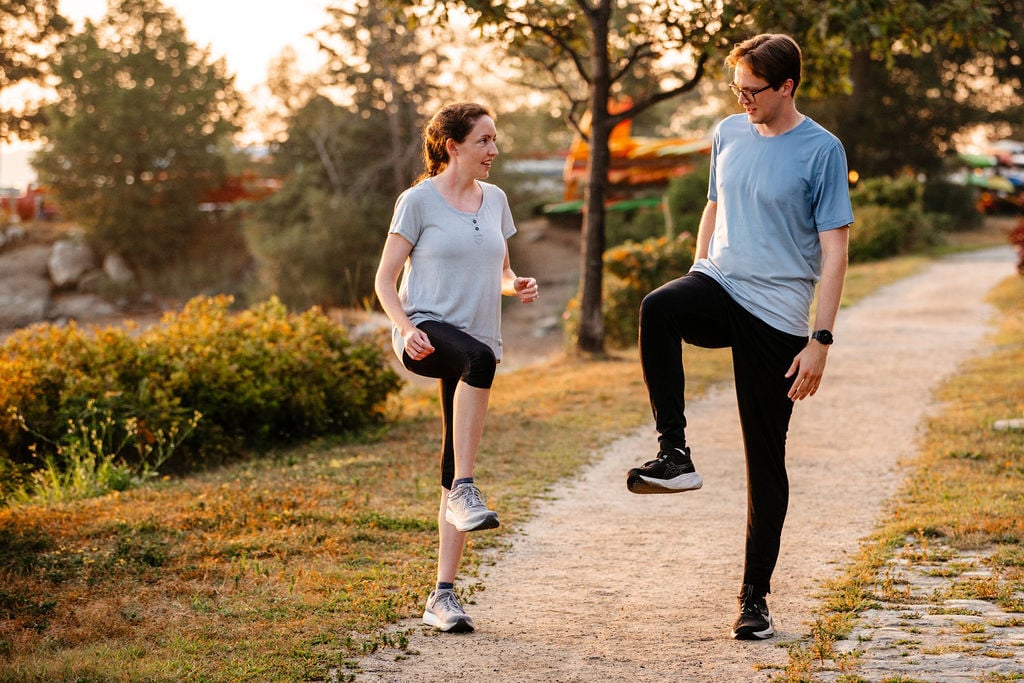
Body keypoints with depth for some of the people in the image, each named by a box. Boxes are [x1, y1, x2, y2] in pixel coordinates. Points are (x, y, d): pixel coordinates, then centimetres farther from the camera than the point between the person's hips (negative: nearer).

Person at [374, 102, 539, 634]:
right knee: (479, 357, -39)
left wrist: (516, 286, 1)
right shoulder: (418, 201, -2)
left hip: (475, 345, 5)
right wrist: (405, 329, -21)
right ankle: (464, 490, -34)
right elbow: (385, 280, -3)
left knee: (456, 468, 2)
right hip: (425, 336, -5)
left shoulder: (495, 200, 14)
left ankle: (443, 595, 5)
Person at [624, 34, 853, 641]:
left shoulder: (821, 151, -7)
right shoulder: (729, 134, 10)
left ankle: (756, 596, 10)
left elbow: (834, 250, -9)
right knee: (657, 308, -32)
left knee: (766, 460, 1)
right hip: (719, 283, 4)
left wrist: (821, 340, -14)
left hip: (777, 314, -4)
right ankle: (675, 455, -25)